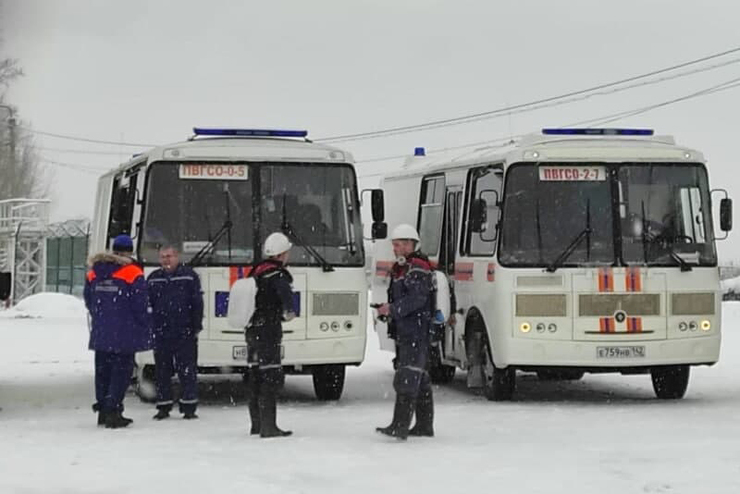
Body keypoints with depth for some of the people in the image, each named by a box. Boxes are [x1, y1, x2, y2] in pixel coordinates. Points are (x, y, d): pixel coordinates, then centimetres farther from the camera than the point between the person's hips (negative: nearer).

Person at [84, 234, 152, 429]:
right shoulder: (133, 274, -9)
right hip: (124, 335, -5)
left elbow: (88, 302, 16)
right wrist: (146, 332, 0)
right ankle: (113, 412, -8)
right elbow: (141, 307, -9)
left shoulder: (94, 273, 8)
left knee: (102, 371, 14)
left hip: (100, 334, 5)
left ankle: (102, 411, 19)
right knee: (121, 371, -2)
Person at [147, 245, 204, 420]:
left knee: (188, 371, -2)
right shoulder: (153, 279, 11)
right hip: (160, 333, 3)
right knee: (162, 372, 7)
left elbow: (197, 303, 1)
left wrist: (196, 327, -4)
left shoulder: (189, 276, 1)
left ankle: (189, 407, 4)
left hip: (184, 333, -3)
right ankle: (163, 407, 15)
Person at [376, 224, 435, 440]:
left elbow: (417, 298, -22)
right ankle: (425, 425, 21)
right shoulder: (399, 269, 21)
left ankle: (400, 426, -21)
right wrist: (386, 310, 7)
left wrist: (393, 309, -27)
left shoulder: (418, 268, -12)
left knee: (407, 379, -16)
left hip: (417, 332, -11)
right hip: (405, 333, 11)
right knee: (421, 379, 15)